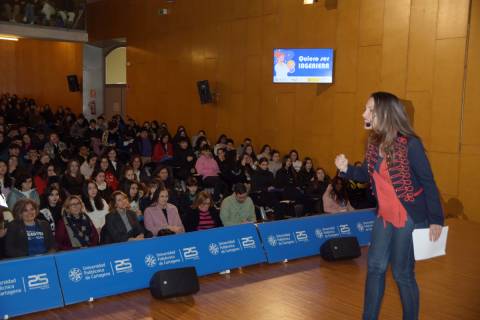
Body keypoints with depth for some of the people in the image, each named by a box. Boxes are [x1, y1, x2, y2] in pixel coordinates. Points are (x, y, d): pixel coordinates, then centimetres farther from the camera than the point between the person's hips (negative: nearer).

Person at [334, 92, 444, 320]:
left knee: (402, 273, 4)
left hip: (410, 217, -7)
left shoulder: (410, 144, -19)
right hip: (385, 215, 7)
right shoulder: (374, 142, 1)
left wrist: (435, 220, -13)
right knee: (375, 267, 12)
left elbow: (428, 182, -14)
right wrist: (346, 169, -9)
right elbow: (367, 174, 12)